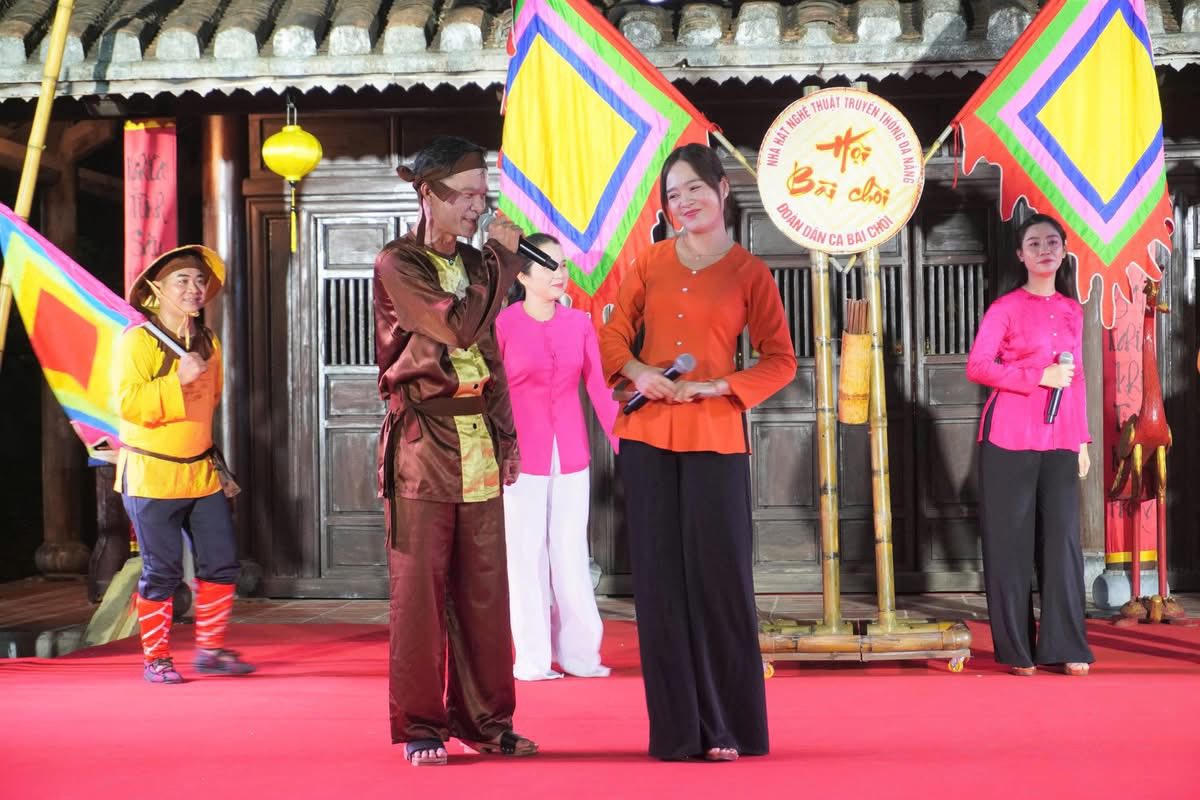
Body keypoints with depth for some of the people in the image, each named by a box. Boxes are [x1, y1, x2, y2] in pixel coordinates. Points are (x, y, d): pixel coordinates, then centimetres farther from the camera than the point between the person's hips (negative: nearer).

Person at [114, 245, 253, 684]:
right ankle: (156, 659, 12)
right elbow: (128, 403, -20)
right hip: (151, 475, -6)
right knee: (161, 571, -1)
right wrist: (178, 380, -27)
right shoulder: (138, 340, -10)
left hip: (202, 470, 6)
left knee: (222, 562, 4)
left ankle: (210, 649, 18)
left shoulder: (208, 342, 10)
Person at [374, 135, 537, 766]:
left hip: (478, 442, 6)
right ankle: (420, 726, 6)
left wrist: (507, 436, 13)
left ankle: (484, 719, 15)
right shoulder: (397, 264, -6)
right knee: (420, 585, -2)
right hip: (423, 440, -6)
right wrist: (503, 258, -9)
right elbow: (458, 326, -18)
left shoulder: (474, 264, 15)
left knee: (485, 586, 6)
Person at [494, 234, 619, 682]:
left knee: (572, 553, 8)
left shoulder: (579, 323, 5)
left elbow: (600, 389, 3)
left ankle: (579, 654, 15)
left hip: (570, 455, 3)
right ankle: (532, 659, 9)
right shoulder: (504, 324, -6)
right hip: (523, 455, -3)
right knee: (526, 555, 2)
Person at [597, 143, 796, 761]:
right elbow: (614, 333, 12)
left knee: (718, 578, -3)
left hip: (715, 436, -3)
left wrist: (715, 386, -12)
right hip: (648, 435, 3)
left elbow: (780, 361, 1)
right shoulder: (652, 261, 9)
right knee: (660, 581, 3)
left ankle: (726, 727, 7)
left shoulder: (749, 272, 2)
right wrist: (637, 372, -8)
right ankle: (676, 729, 10)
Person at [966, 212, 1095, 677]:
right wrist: (1040, 376, -15)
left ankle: (1064, 646, 5)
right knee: (1011, 540, -1)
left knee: (1062, 538, 0)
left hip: (1060, 440, 5)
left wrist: (1082, 439, 12)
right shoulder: (1006, 307, -2)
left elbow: (1077, 378, 18)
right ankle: (1016, 649, 5)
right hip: (1010, 438, -4)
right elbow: (977, 366, -10)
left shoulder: (1072, 310, 15)